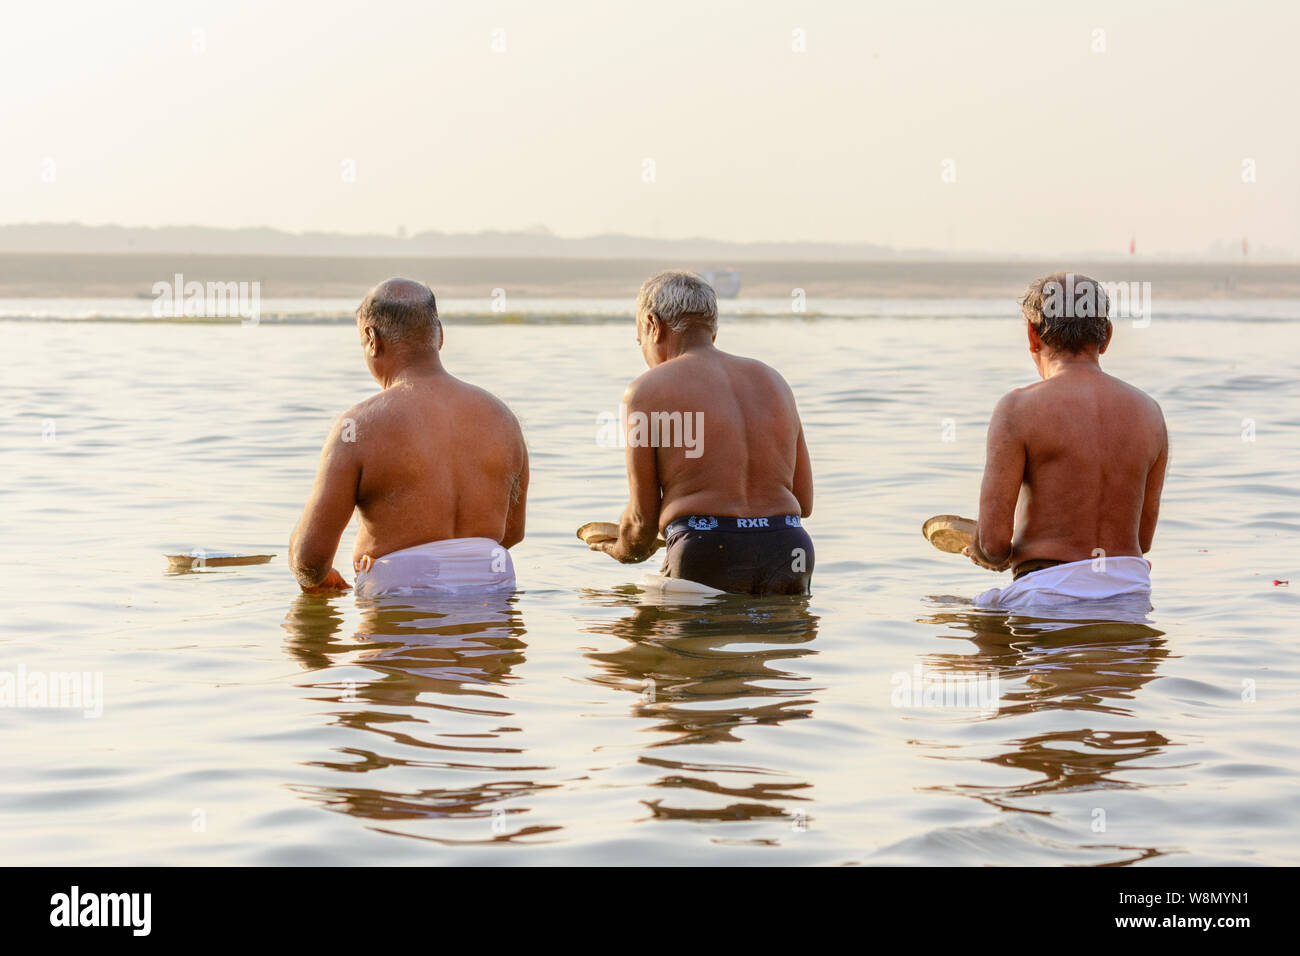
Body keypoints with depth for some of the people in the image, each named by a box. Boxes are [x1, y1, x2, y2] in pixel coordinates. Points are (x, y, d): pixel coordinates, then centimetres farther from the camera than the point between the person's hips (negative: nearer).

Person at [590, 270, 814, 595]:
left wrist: (625, 550, 28)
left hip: (707, 557, -5)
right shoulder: (774, 382, 21)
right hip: (789, 555, 5)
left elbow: (643, 516, 6)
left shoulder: (648, 391, 6)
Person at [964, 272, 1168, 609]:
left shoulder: (1019, 409, -8)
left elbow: (992, 541, -12)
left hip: (1047, 593, -6)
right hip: (1131, 590, 6)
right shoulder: (1148, 412, 8)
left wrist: (987, 555, 13)